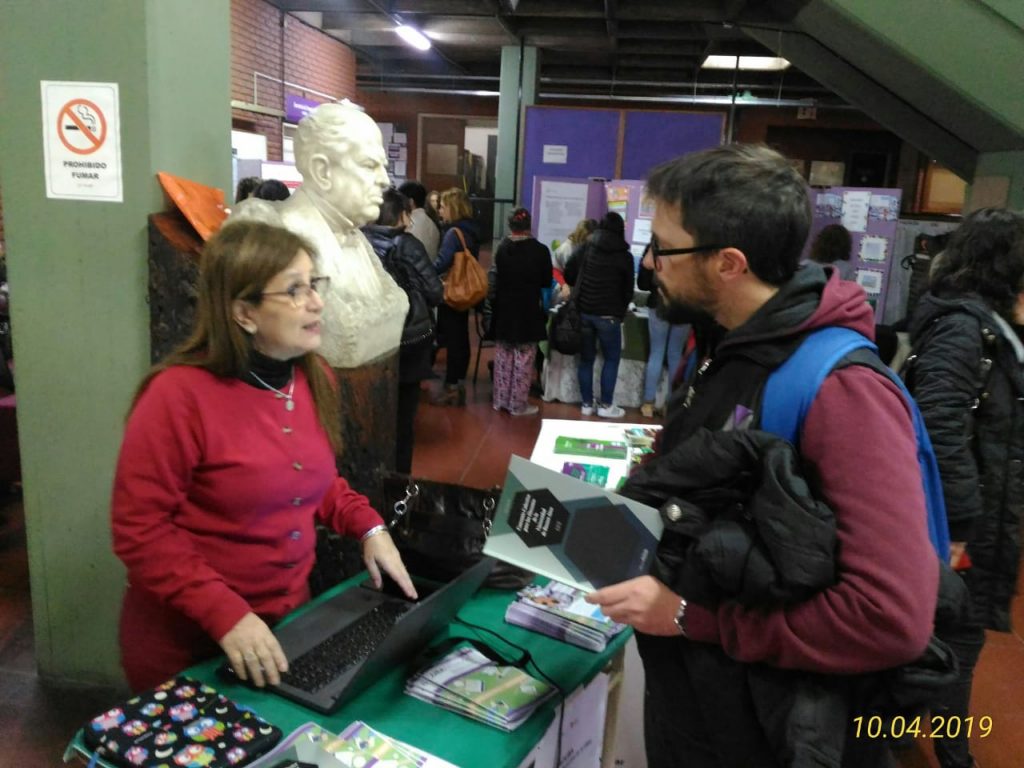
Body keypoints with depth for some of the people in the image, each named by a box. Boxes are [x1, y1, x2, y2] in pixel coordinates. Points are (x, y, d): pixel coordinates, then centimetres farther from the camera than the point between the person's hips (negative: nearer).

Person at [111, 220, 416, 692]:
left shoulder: (314, 378, -2)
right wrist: (225, 614, -27)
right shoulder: (179, 394, -23)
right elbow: (140, 530, -20)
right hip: (187, 637, -5)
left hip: (289, 613, 6)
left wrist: (368, 527, -4)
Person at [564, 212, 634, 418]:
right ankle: (606, 405, 8)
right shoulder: (624, 256, -2)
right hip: (608, 314, -3)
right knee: (612, 359, 8)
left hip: (583, 311, 3)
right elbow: (628, 290, 3)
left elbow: (568, 275, 8)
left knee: (586, 358, 11)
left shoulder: (586, 249, 5)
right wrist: (621, 311, 19)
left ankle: (587, 403, 15)